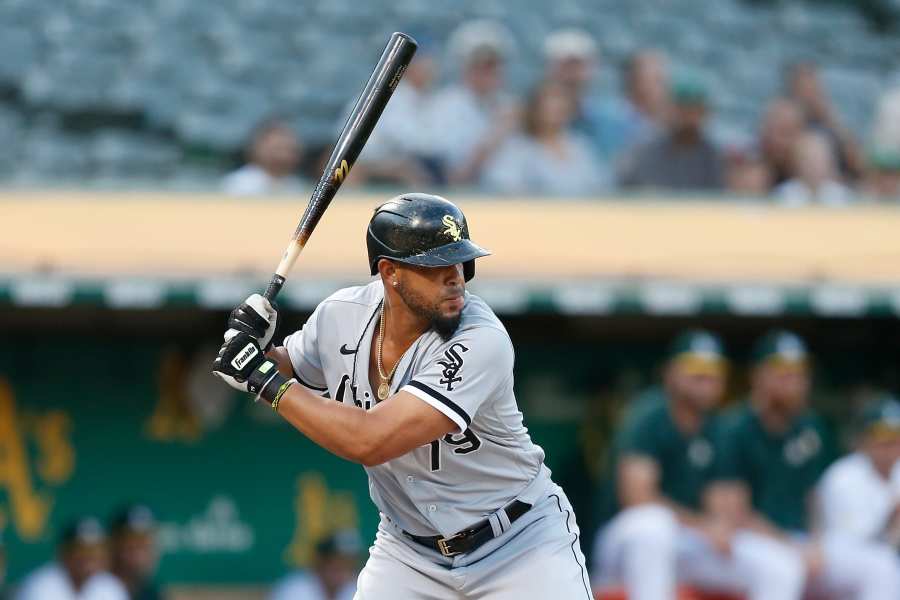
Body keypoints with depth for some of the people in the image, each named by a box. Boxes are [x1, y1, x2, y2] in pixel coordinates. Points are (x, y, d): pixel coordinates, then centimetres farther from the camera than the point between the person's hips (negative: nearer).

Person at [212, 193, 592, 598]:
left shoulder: (480, 341, -30)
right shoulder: (341, 316, -11)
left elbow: (371, 442, -37)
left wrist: (264, 378, -28)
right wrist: (254, 348, -13)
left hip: (522, 545, -4)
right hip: (410, 550, 5)